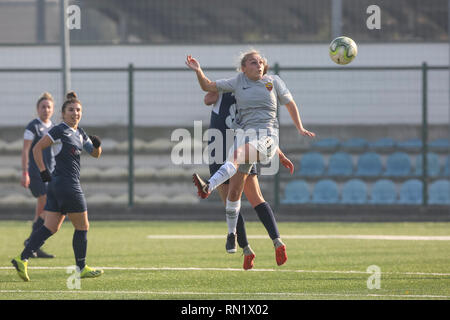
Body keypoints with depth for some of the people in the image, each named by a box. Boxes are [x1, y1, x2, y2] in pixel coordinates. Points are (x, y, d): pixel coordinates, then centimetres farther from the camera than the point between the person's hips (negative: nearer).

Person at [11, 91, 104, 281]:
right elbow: (37, 148, -9)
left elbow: (95, 154, 24)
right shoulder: (60, 130, -9)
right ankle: (82, 268, 12)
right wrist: (43, 171, -12)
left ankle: (22, 259, -3)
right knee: (82, 226, 2)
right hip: (67, 184, -9)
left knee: (50, 227, 4)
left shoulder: (80, 133, 17)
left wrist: (97, 144, 3)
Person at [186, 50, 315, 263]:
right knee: (235, 188, -1)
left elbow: (290, 103, 22)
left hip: (267, 136, -3)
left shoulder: (273, 81, 11)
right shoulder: (238, 82, 13)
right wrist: (198, 71, -2)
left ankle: (208, 187, -55)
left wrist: (300, 129, 16)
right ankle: (231, 233, 16)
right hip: (245, 133, 3)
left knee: (236, 155, -36)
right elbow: (208, 87, 16)